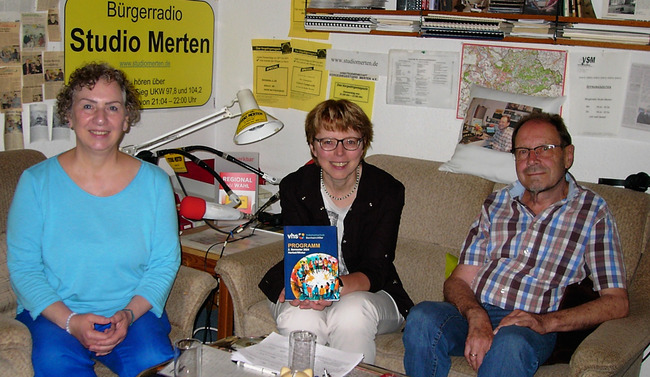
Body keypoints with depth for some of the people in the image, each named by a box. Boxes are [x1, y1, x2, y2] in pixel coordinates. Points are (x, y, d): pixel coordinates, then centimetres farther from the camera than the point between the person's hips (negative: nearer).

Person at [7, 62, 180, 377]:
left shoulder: (154, 182, 2)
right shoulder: (36, 181, -1)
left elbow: (165, 263, 2)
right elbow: (22, 267, -3)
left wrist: (129, 314, -14)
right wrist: (70, 321, -17)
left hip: (135, 309, 1)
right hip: (53, 312, 0)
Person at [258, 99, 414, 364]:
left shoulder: (388, 190, -12)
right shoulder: (295, 187, -5)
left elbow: (375, 270, -17)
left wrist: (337, 287, -39)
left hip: (371, 294, -1)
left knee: (351, 313, -34)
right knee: (300, 320, -33)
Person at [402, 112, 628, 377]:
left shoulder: (592, 212, 8)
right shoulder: (496, 204, 16)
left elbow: (616, 302, 0)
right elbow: (459, 280, 9)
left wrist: (546, 322, -15)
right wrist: (477, 317, -15)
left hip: (533, 325, -3)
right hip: (473, 313, 4)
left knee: (509, 343, -39)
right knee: (423, 317, -30)